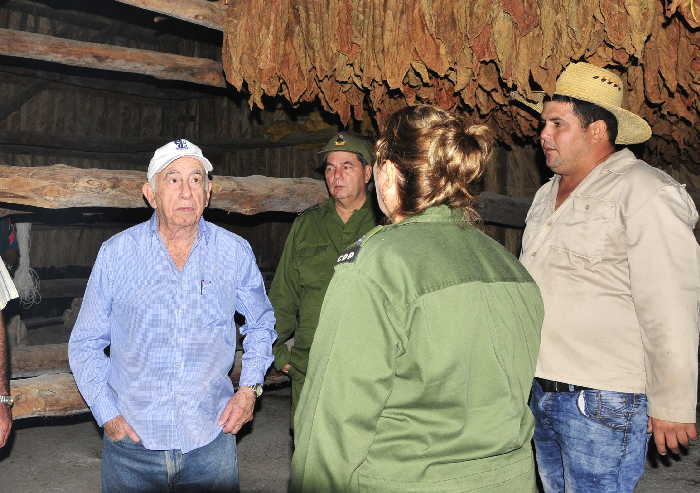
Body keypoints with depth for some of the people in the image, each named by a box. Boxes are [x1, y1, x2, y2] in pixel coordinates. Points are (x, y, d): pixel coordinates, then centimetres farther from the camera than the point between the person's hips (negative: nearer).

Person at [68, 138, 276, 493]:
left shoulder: (235, 253, -1)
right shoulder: (116, 253, -4)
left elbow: (261, 323, 14)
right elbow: (85, 344, 4)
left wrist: (249, 387, 2)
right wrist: (108, 414, -5)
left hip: (210, 439, 1)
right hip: (131, 442, 0)